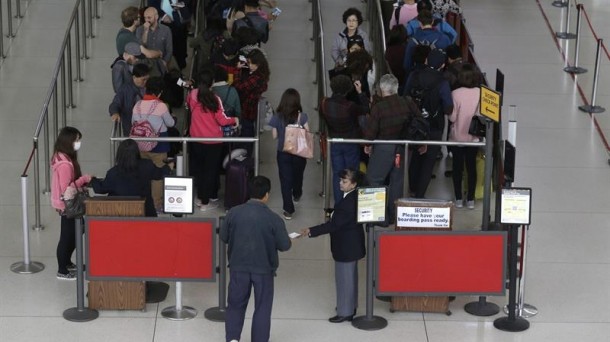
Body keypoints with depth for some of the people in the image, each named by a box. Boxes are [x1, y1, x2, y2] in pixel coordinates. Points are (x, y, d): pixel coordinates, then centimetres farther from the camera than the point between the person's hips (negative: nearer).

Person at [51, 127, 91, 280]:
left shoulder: (63, 158, 3)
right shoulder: (65, 164, -28)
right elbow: (66, 188, -28)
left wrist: (83, 181, 3)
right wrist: (83, 179, -23)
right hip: (67, 206, -10)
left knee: (74, 233, 23)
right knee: (67, 237, 3)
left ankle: (66, 263, 39)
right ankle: (62, 271, 15)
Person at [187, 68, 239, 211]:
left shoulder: (192, 95, -7)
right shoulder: (215, 99, -20)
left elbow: (188, 105, 16)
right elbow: (222, 120, -17)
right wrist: (235, 120, 2)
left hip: (196, 139, 4)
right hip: (213, 141, -4)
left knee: (198, 168, 21)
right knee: (211, 170, 8)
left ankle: (200, 197, 30)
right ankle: (205, 202, 13)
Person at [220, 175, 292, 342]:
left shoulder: (233, 212, -9)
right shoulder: (273, 218, -15)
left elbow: (223, 236, 3)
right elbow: (284, 245, -9)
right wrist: (289, 241, 14)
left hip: (238, 266, 2)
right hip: (263, 268, -2)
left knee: (236, 304, 17)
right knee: (262, 307, 12)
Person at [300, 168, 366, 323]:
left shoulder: (348, 203, -29)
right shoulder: (354, 197, 2)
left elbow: (334, 225, -30)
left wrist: (311, 231, -29)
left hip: (346, 246, -10)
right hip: (351, 243, 10)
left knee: (344, 278, 2)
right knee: (350, 276, 23)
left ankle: (345, 312, 13)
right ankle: (350, 305, 39)